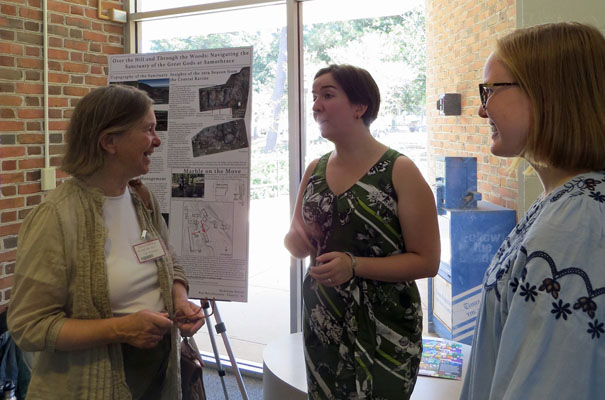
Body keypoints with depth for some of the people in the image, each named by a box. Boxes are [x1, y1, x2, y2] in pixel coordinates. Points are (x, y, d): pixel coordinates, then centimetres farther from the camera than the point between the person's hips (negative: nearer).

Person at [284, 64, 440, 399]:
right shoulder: (315, 170, 5)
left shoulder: (399, 171, -11)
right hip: (322, 324, 5)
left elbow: (427, 261, -13)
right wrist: (297, 238, -10)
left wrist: (354, 266, -23)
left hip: (383, 331, -5)